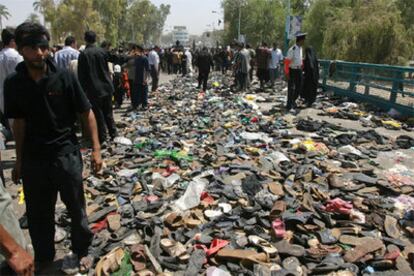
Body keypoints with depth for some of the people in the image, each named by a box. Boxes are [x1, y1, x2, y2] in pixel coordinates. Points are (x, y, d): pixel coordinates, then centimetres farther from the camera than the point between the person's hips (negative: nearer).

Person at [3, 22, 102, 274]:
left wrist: (96, 148, -10)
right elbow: (19, 123, 8)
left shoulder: (64, 77, -10)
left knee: (76, 208, 11)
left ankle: (81, 252, 34)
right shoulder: (13, 84, -1)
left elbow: (87, 113, -4)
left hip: (66, 154, -2)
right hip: (33, 158, 3)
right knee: (37, 214, 15)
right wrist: (19, 160, 12)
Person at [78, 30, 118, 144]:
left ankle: (102, 137, 10)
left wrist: (83, 89, 0)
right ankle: (113, 133, 18)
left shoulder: (83, 54, -10)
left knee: (98, 114, 4)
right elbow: (107, 69, 9)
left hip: (94, 89, -4)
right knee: (108, 112, 15)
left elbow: (81, 75, -8)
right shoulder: (102, 51, 1)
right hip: (106, 86, 4)